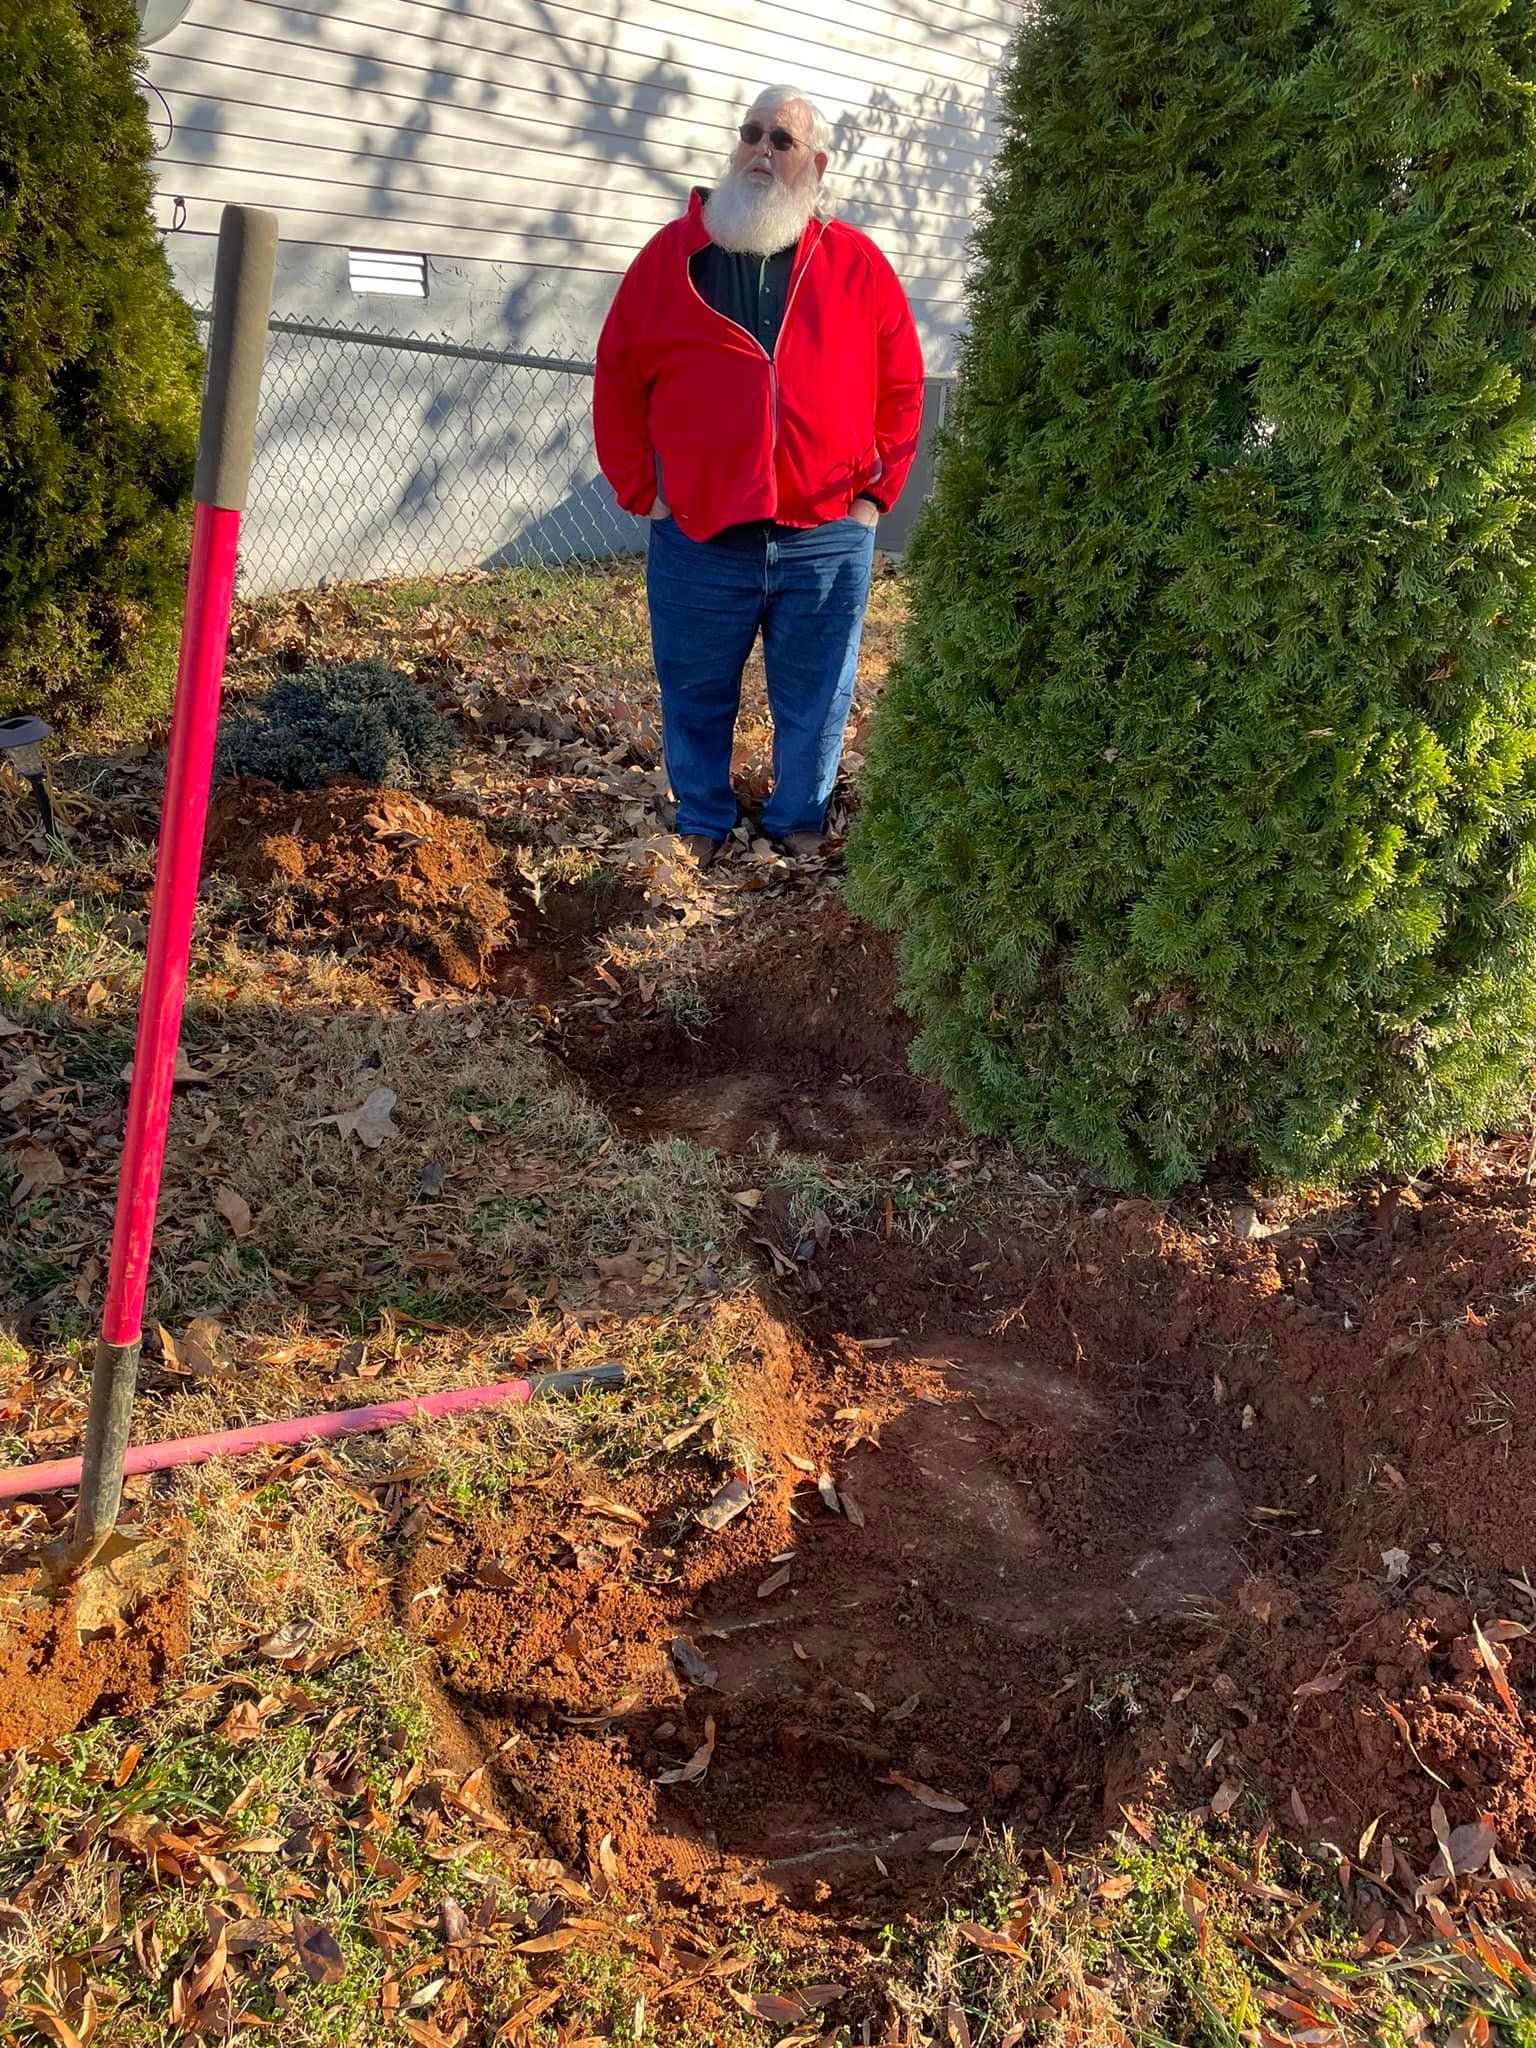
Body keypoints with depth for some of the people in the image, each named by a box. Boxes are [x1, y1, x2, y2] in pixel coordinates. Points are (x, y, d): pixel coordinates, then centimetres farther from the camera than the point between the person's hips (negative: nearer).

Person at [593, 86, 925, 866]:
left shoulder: (857, 264, 3)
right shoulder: (671, 254, 3)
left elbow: (902, 386, 9)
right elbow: (617, 380, 6)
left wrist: (874, 492, 3)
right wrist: (643, 494, 1)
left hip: (827, 537, 0)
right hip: (697, 537, 0)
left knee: (813, 700, 11)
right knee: (696, 697, 11)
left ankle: (798, 822, 31)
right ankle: (702, 823, 31)